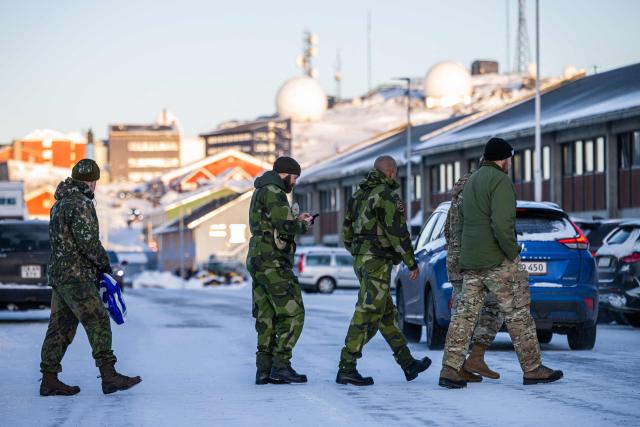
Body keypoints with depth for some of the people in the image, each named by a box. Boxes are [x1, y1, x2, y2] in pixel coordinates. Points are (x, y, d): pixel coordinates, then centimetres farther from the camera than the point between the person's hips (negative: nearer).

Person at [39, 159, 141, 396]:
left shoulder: (60, 204, 18)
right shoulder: (80, 204, -13)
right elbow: (87, 240, -20)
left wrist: (96, 268, 17)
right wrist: (104, 263, -4)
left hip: (59, 273, 10)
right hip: (76, 276, -10)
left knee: (61, 327, 9)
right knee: (98, 322, -10)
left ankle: (49, 380, 9)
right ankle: (109, 376, -14)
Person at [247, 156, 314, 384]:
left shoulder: (260, 193, 22)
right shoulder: (273, 192, -11)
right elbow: (284, 227, -21)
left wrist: (296, 220, 20)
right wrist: (303, 225, -2)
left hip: (259, 263, 10)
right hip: (273, 263, -10)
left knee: (267, 317, 9)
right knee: (292, 314, -8)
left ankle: (264, 370, 6)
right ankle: (281, 365, -12)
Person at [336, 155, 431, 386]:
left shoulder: (358, 196, 14)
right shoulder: (387, 196, -12)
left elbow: (347, 234, 18)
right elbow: (398, 233, -16)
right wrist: (412, 263, -8)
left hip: (360, 261, 9)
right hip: (378, 262, -9)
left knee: (387, 315, 15)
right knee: (367, 315, -9)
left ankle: (408, 364, 23)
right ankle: (346, 369, -12)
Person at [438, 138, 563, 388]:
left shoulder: (471, 183, 19)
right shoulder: (500, 181, -11)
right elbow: (502, 224, -22)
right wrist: (513, 253, -13)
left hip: (470, 263, 8)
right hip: (498, 261, -8)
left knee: (464, 314, 3)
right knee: (518, 314, 1)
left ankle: (450, 370, -5)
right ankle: (532, 370, 6)